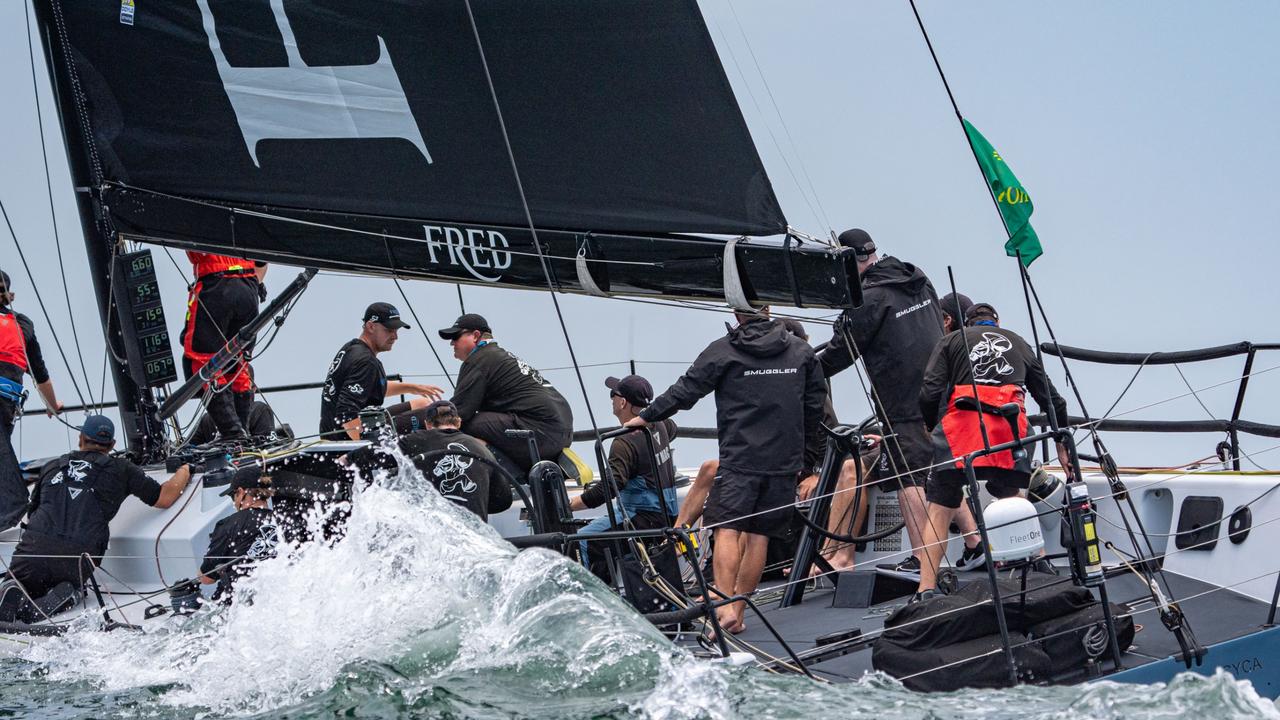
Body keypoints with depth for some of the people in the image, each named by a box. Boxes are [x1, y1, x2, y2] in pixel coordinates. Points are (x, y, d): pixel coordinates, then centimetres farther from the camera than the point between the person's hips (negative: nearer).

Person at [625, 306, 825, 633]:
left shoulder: (723, 350, -2)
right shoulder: (802, 351, 11)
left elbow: (685, 391, 1)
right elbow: (815, 404, 16)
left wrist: (646, 416, 14)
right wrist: (803, 456, 24)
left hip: (739, 458, -4)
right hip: (784, 461, 4)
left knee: (727, 530, -10)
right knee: (758, 535, 7)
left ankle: (725, 605, -26)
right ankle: (737, 612, 13)